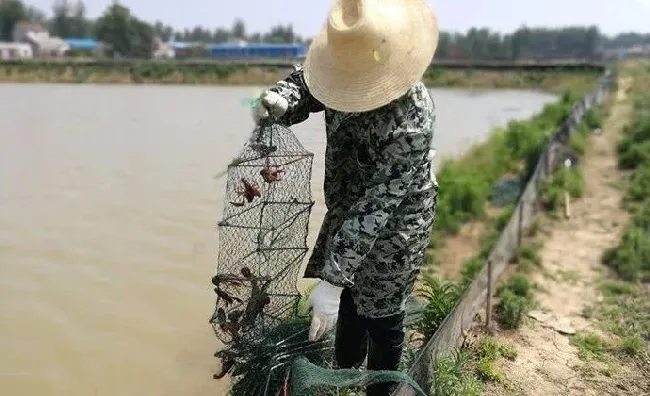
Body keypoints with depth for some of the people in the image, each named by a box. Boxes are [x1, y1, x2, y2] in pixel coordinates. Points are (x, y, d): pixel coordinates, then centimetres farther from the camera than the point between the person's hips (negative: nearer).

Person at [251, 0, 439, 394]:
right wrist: (279, 100, -23)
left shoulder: (411, 122, -37)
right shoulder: (350, 70, -16)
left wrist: (332, 280, -36)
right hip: (348, 207, 8)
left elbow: (377, 206, -36)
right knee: (350, 292, 26)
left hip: (392, 223, -8)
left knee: (381, 312, 9)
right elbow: (305, 80, 2)